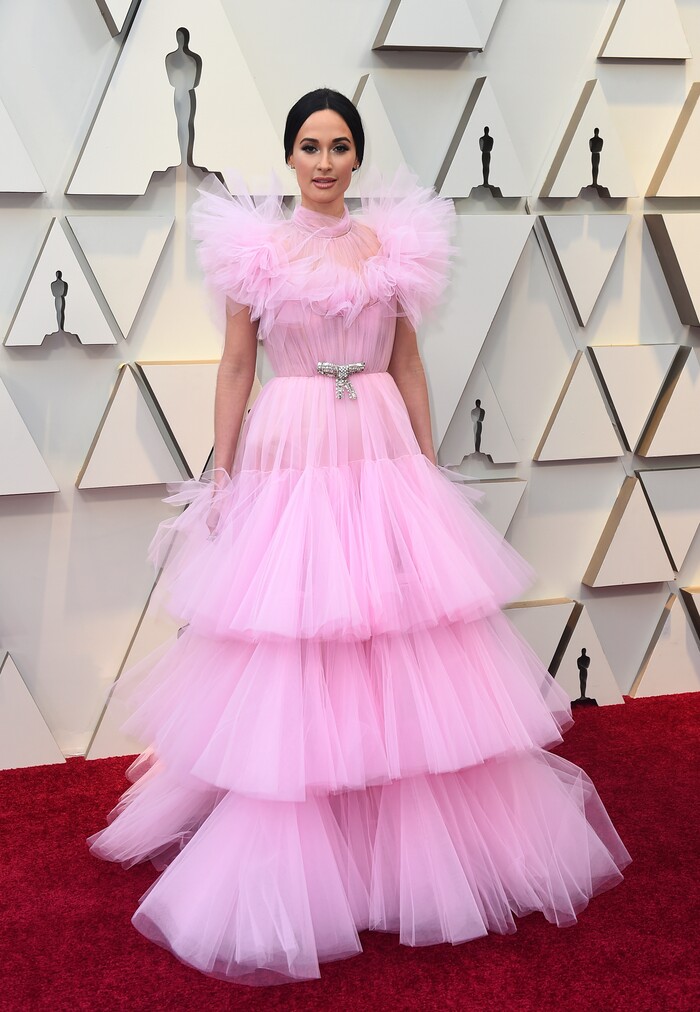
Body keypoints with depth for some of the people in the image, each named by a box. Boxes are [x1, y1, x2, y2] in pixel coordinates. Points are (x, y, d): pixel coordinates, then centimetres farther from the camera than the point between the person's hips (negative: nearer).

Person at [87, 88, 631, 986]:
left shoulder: (393, 241, 9)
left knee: (408, 659, 4)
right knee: (288, 660, -1)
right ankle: (292, 854, 15)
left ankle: (417, 838, 23)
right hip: (289, 456, -2)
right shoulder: (256, 246, 3)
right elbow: (235, 367, 4)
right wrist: (221, 472, 1)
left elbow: (408, 363, 12)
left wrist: (429, 463, 10)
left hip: (383, 456, 2)